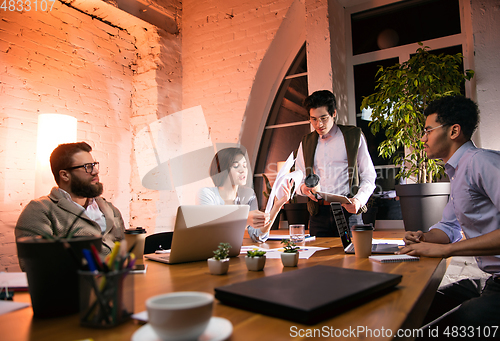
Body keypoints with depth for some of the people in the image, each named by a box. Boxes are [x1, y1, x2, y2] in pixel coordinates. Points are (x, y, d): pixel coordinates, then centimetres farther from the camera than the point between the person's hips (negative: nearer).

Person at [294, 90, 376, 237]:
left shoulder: (354, 136, 6)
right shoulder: (306, 143, 15)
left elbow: (369, 176, 5)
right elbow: (298, 179, 18)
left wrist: (358, 200, -13)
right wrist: (303, 188, -6)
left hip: (348, 210, -2)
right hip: (318, 213, 3)